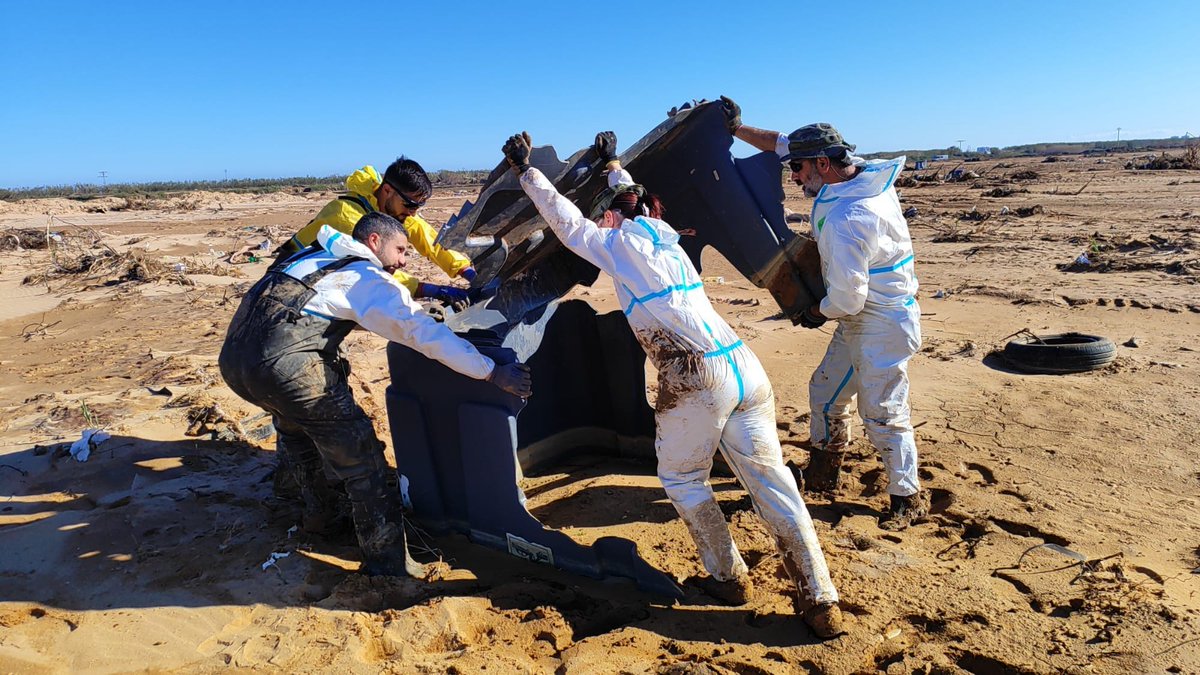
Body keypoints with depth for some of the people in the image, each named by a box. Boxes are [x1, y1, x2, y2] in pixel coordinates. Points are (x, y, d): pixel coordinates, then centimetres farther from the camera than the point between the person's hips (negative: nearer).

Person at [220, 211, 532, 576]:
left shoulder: (314, 255, 28)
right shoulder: (368, 278, 5)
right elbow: (426, 332, -5)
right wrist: (494, 372, -4)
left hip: (232, 357, 9)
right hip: (285, 365, -9)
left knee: (295, 425, 35)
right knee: (360, 456, 2)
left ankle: (318, 510, 49)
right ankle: (387, 561, 8)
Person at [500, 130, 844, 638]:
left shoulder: (620, 243, 5)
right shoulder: (664, 235, 23)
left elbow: (566, 220, 13)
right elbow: (631, 199, 43)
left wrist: (526, 170, 23)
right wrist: (612, 164, 58)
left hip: (695, 379, -7)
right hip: (745, 367, 7)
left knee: (682, 479, 17)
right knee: (771, 480, 9)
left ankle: (728, 578, 24)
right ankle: (820, 602, 11)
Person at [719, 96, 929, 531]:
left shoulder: (845, 219, -30)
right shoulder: (858, 172, -1)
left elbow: (847, 298, -26)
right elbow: (785, 145, 11)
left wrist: (817, 313, -6)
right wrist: (737, 128, 11)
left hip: (880, 327, -10)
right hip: (860, 321, 10)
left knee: (883, 413, 0)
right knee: (825, 392, 19)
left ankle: (909, 498, 17)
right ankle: (823, 472, 37)